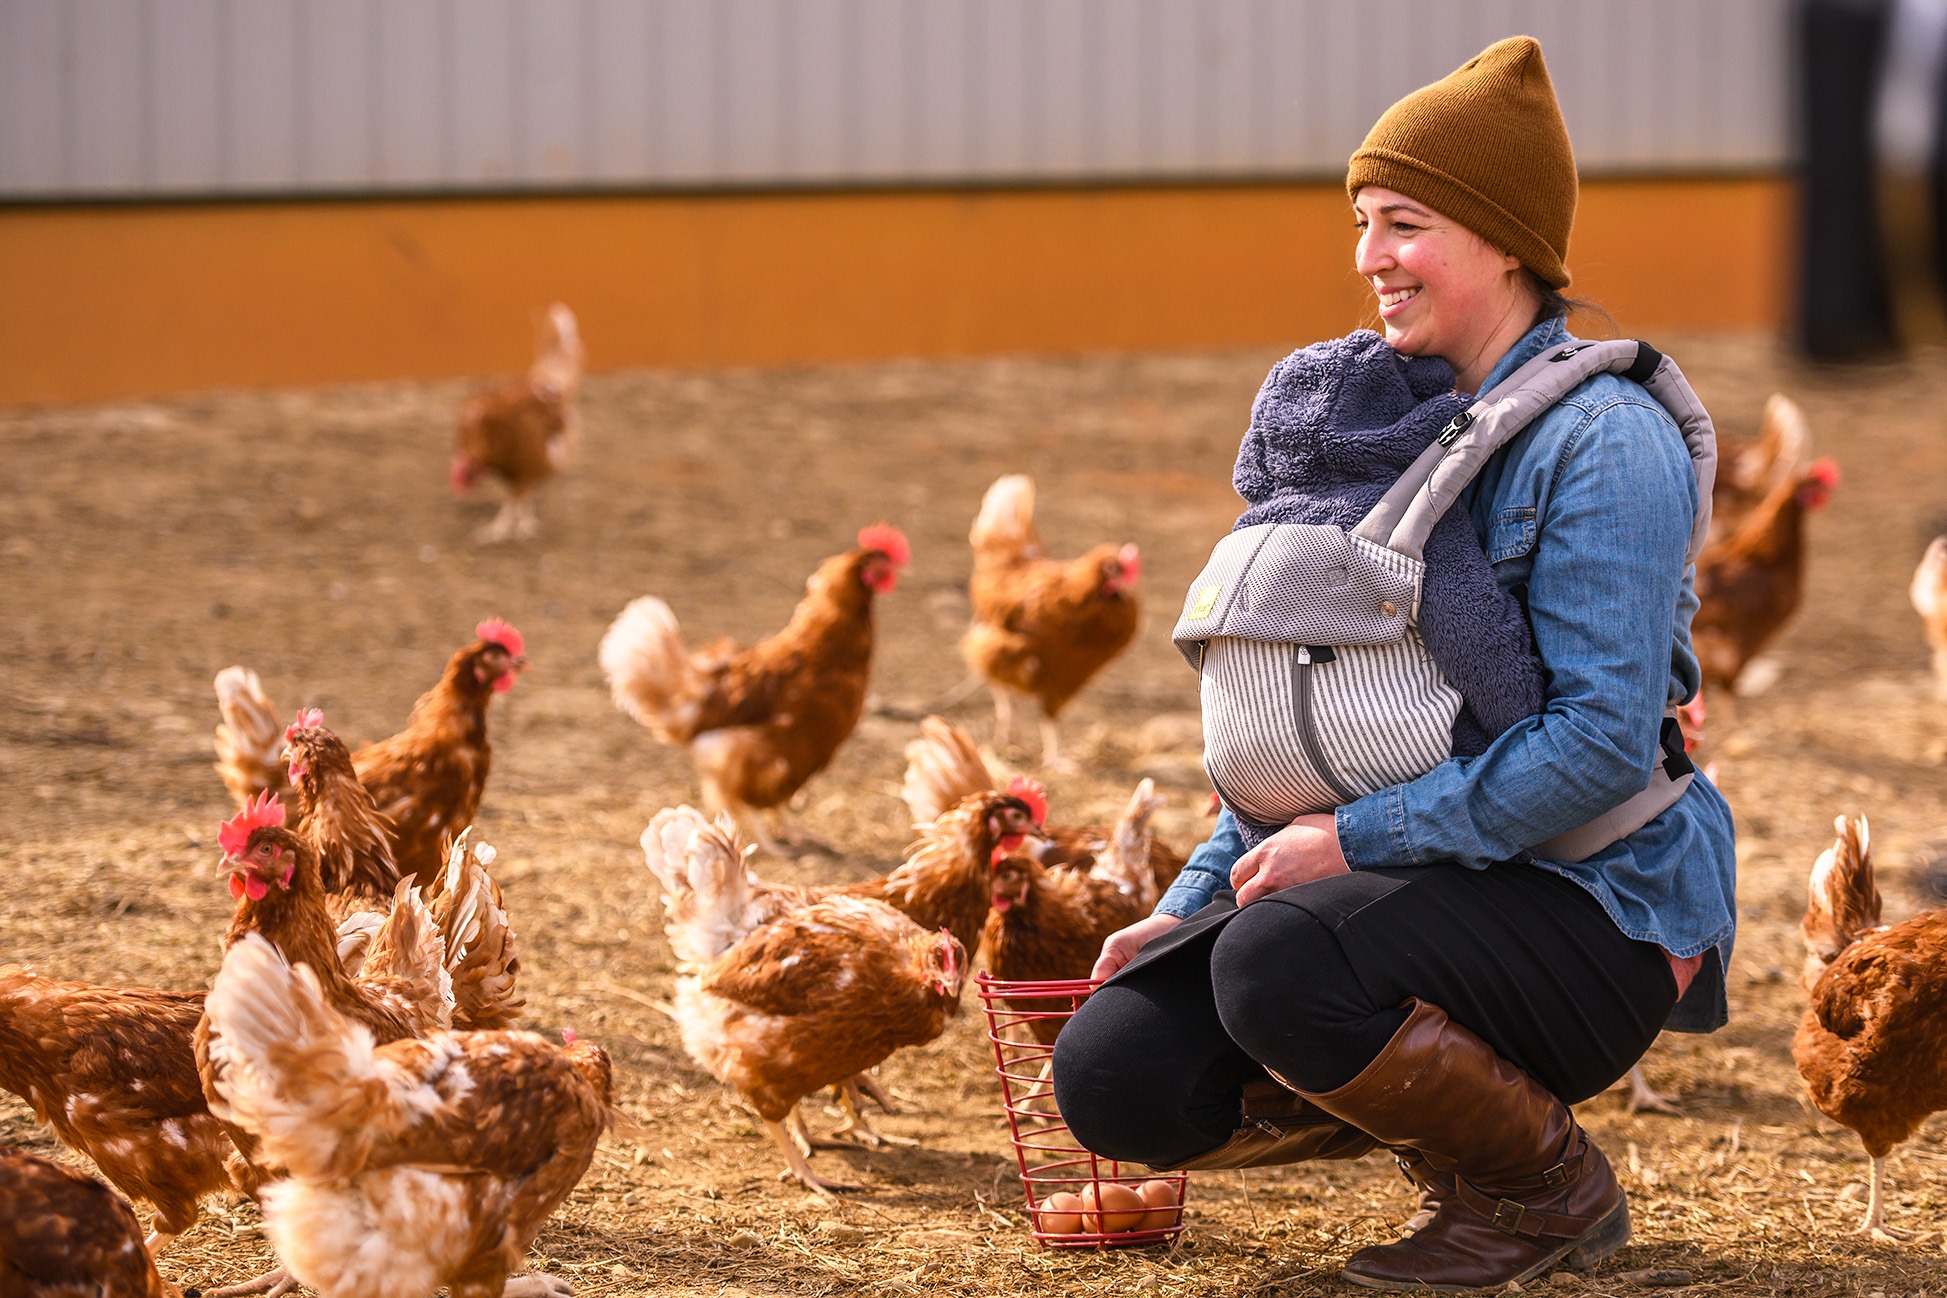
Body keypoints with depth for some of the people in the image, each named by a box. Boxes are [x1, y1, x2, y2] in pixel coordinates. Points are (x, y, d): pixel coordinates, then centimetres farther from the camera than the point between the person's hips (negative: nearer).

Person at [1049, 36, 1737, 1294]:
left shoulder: (1604, 441, -14)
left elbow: (1604, 740, -23)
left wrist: (1360, 839, -23)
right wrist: (1195, 899, 9)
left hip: (1598, 910, -8)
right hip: (1442, 881, 8)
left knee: (1280, 967, -34)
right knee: (1113, 1074, -9)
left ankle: (1552, 1186, -8)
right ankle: (1452, 1114, 13)